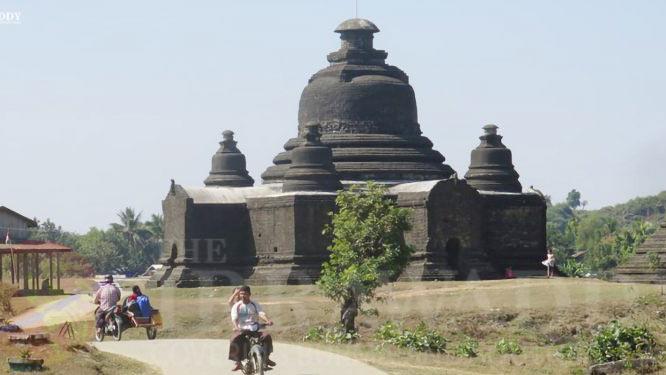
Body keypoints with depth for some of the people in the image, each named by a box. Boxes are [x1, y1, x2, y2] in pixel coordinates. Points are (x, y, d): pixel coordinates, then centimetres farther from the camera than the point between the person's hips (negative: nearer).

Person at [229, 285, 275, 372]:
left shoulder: (255, 304, 7)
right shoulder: (236, 306, 3)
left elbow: (261, 314, -9)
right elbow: (234, 318, -12)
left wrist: (268, 320, -31)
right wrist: (236, 327, -35)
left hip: (254, 329, 2)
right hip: (242, 329, -2)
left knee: (267, 336, -23)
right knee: (235, 339, -33)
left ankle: (266, 358, -3)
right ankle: (238, 363, -25)